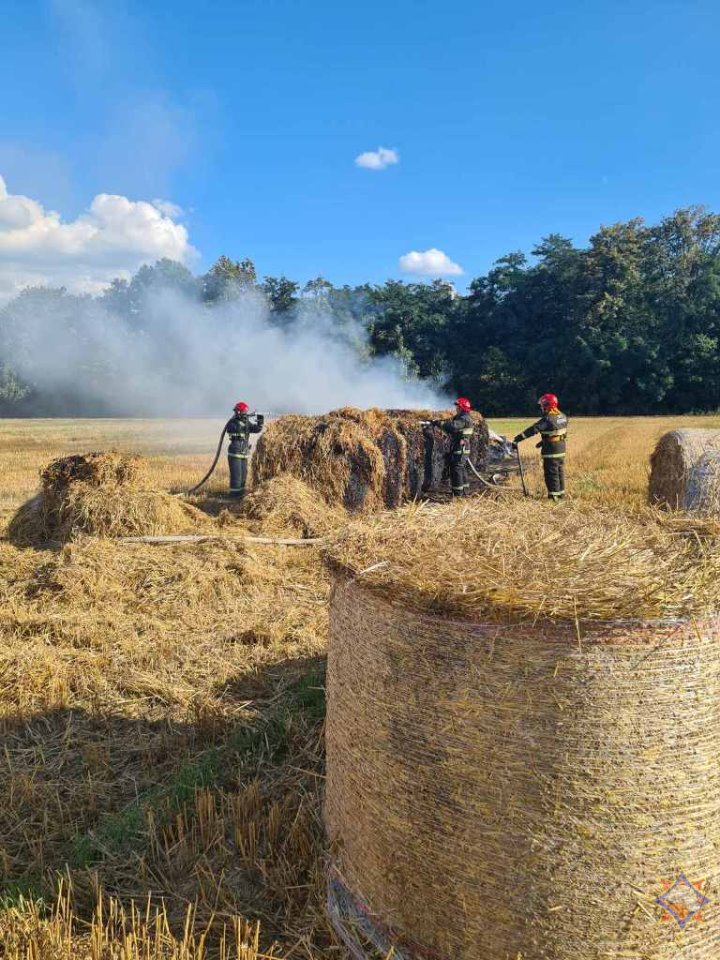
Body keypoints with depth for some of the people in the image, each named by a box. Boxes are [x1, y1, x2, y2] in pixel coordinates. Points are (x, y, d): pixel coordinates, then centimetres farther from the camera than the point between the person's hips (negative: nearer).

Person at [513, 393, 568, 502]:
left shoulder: (547, 419, -21)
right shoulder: (563, 417, 5)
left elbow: (533, 430, -24)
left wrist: (518, 438, -23)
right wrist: (543, 441, 23)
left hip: (551, 452, -8)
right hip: (561, 450, 8)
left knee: (551, 474, -1)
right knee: (560, 472, 18)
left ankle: (554, 496, 1)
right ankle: (561, 494, 28)